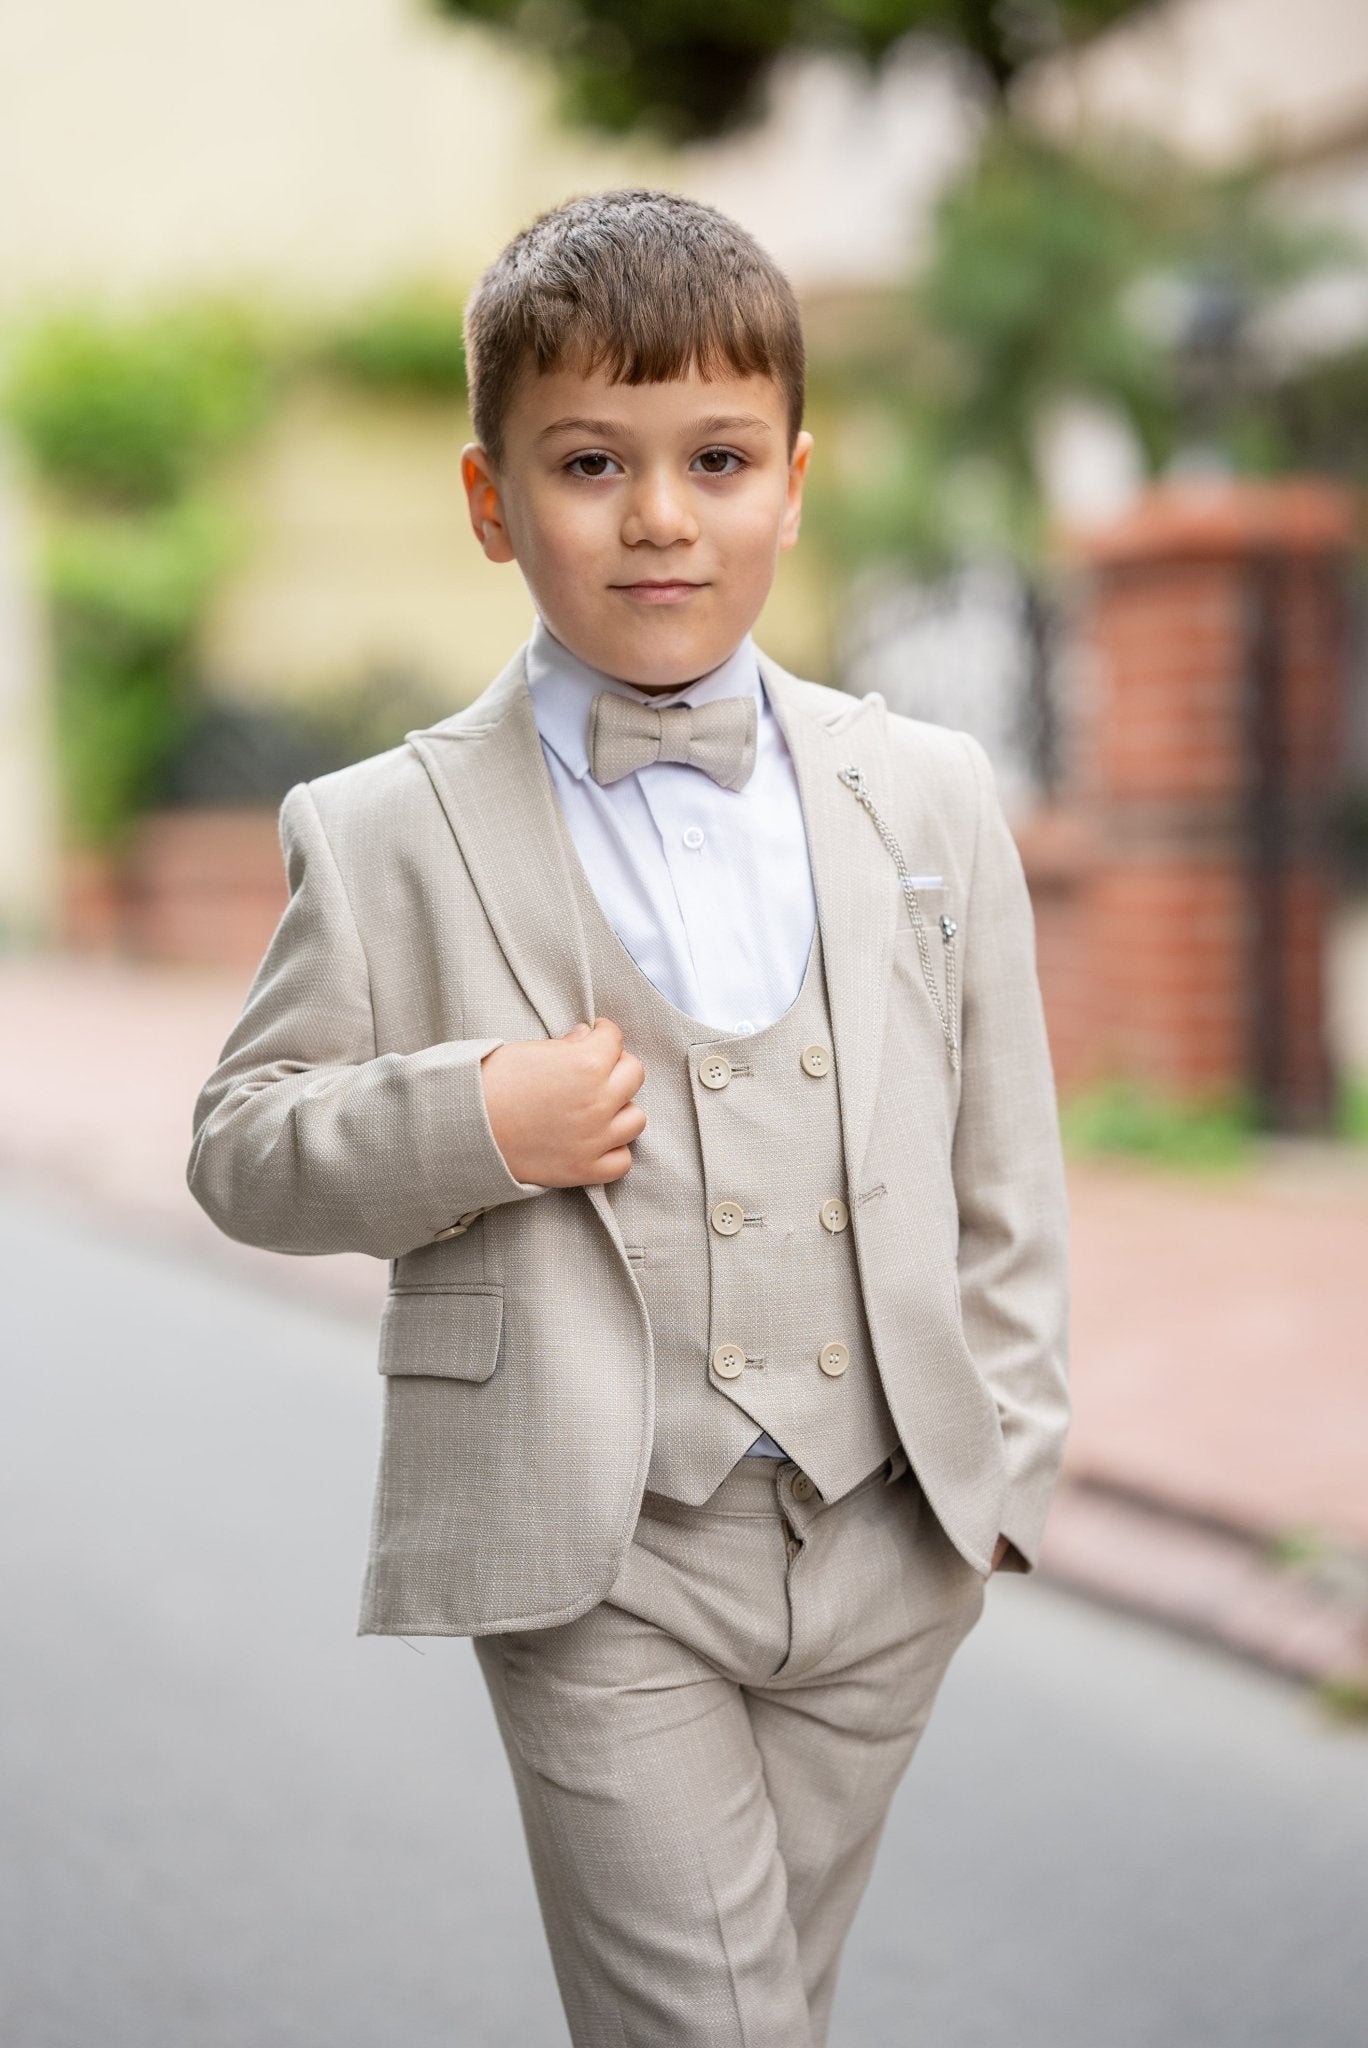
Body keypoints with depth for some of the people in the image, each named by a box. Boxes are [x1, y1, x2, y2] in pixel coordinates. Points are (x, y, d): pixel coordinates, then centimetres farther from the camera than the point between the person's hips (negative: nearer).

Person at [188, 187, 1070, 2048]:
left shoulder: (931, 797, 4)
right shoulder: (386, 838, -6)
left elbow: (1004, 1156, 9)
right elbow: (244, 1147, 0)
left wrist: (1006, 1458, 7)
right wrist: (466, 1124, -17)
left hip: (887, 1543, 4)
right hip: (600, 1566, -3)